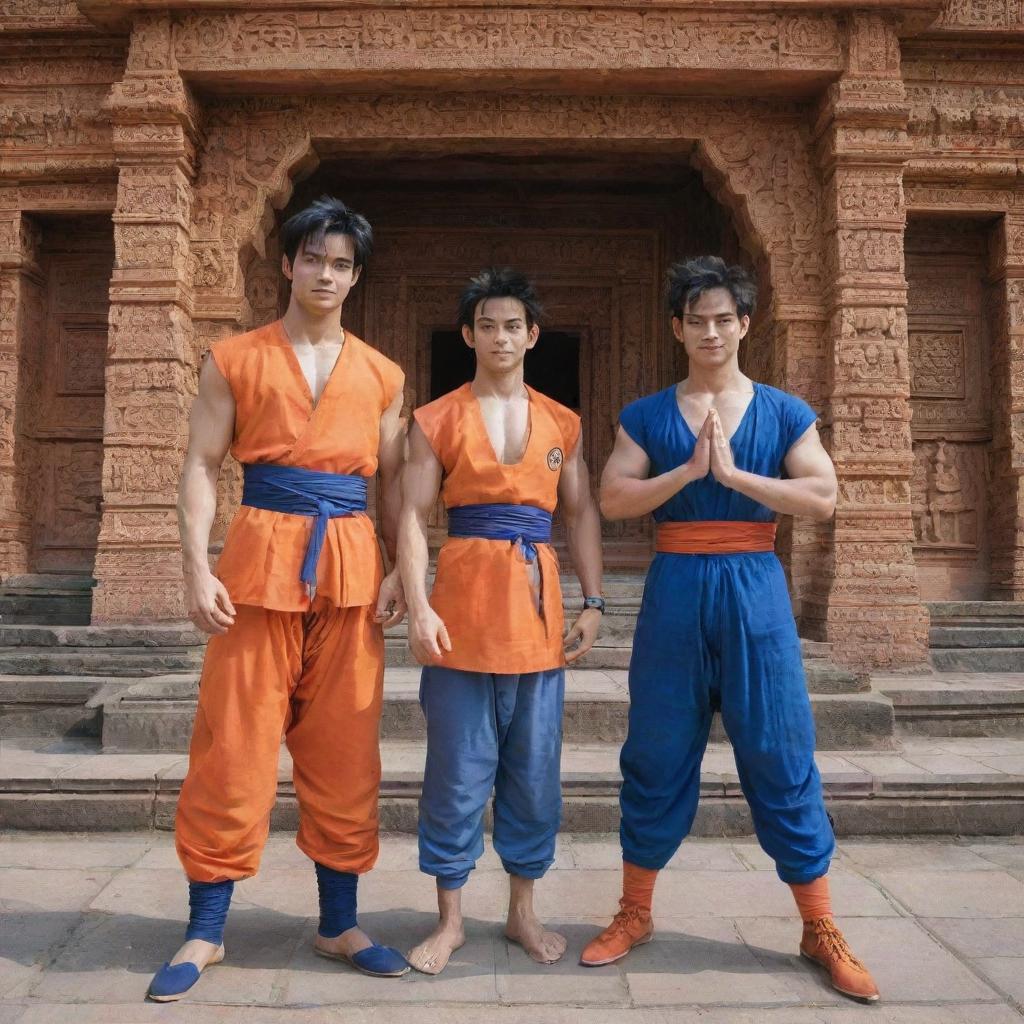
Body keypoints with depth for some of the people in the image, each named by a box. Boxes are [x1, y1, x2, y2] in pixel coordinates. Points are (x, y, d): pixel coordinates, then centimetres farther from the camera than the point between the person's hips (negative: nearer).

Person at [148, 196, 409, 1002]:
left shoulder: (382, 376, 12)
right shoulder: (234, 361, 6)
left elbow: (393, 480, 12)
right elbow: (201, 467, 2)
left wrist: (399, 570, -2)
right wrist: (197, 568, -10)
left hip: (351, 565, 2)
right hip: (261, 558, -2)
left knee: (345, 751, 7)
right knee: (235, 747, 2)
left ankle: (340, 925, 22)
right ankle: (206, 930, 18)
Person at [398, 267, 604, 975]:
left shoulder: (563, 424, 11)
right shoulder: (437, 420, 3)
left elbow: (582, 515, 12)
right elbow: (413, 518, -2)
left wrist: (593, 604, 3)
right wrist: (419, 606, -13)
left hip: (538, 604, 3)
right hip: (463, 603, -2)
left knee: (536, 770, 10)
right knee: (458, 771, 3)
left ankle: (524, 913, 27)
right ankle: (450, 921, 20)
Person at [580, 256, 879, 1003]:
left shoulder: (785, 413, 6)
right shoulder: (647, 417, 6)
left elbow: (823, 499, -7)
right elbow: (613, 500, -6)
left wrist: (734, 473, -14)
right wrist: (688, 470, -16)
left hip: (754, 590, 0)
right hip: (676, 590, 1)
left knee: (781, 757, 4)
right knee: (658, 756, 8)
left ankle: (821, 930, 20)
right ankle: (635, 915, 25)